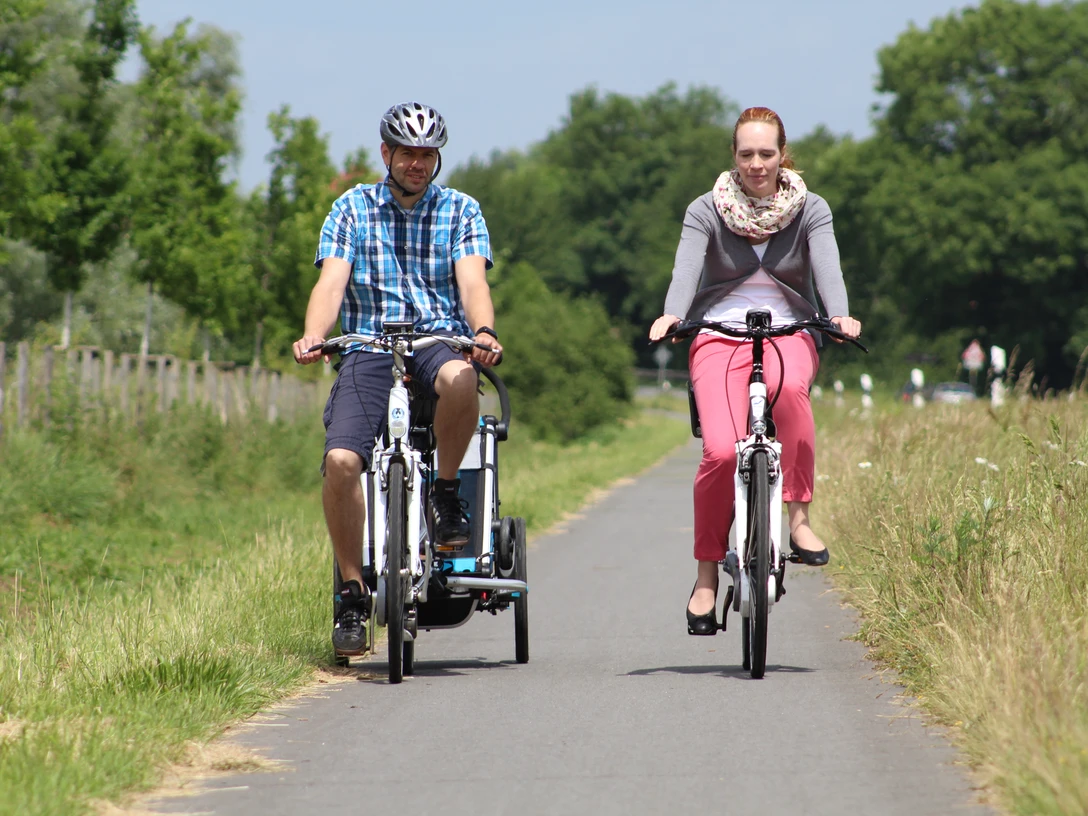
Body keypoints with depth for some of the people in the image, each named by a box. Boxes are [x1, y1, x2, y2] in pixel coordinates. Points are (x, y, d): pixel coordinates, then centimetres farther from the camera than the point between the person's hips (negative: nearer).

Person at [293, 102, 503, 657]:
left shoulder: (460, 211, 10)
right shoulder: (352, 208, 11)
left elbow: (472, 282, -5)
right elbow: (331, 283, -1)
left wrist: (483, 331, -27)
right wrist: (312, 337, -22)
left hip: (441, 340, -1)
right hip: (370, 347, 1)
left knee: (458, 377, -39)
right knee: (340, 460, -23)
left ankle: (446, 492, -13)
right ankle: (353, 592, -7)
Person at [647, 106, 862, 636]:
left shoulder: (811, 210, 4)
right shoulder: (707, 211, 2)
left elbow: (827, 267, -12)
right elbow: (686, 269, -14)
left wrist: (840, 315, -33)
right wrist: (672, 315, -35)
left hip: (788, 333, 0)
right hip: (720, 335, 0)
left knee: (787, 388, -38)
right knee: (721, 450, -22)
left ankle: (796, 515, -28)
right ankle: (707, 574, -8)